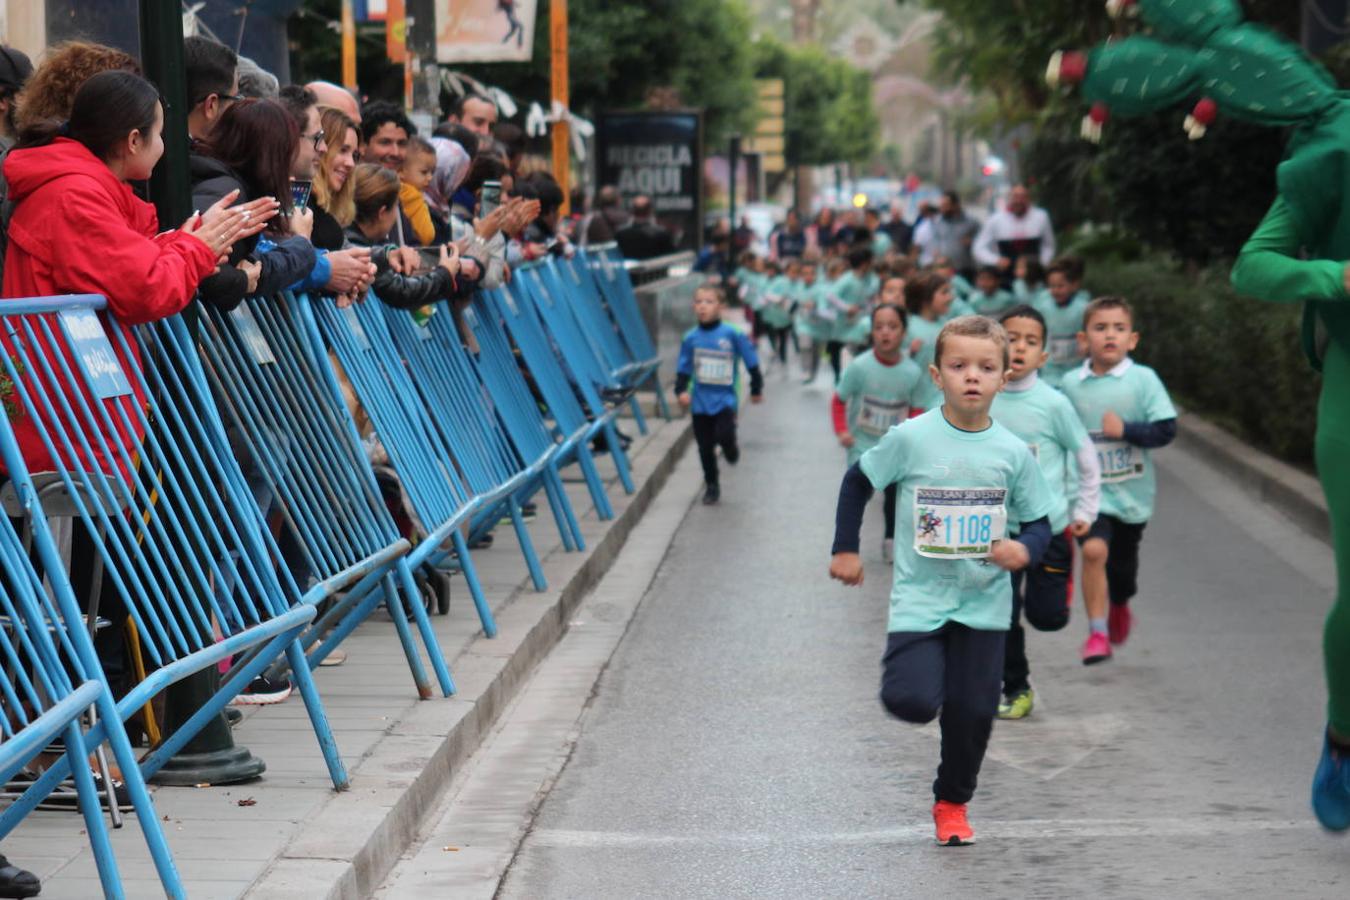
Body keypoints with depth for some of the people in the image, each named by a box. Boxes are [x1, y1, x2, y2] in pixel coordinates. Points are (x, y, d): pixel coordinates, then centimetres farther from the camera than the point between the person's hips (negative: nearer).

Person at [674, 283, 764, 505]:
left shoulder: (732, 335, -10)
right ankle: (711, 486, 26)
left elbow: (751, 362, 1)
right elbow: (683, 368, 6)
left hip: (725, 398, -3)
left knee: (724, 435, -22)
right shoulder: (691, 338, -3)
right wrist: (681, 390, -10)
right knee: (705, 447, 8)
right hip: (700, 401, 3)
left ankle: (731, 450, 15)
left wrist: (756, 389, 9)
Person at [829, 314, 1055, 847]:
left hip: (984, 603, 2)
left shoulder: (1013, 453, -4)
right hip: (920, 598, -2)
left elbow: (1039, 522, 5)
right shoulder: (911, 439, -9)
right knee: (912, 702, -16)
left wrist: (1025, 549, -17)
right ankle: (912, 668, 21)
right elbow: (857, 482, 6)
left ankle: (952, 804, 25)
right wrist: (845, 549, 5)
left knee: (972, 711, 2)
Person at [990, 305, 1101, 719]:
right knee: (1003, 614, 1)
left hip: (1049, 525, -2)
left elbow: (1087, 458, 1)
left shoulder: (1053, 403, -9)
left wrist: (1084, 513, 4)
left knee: (1047, 616, 2)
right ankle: (1015, 689, 19)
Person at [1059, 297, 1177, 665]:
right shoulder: (1070, 384, -2)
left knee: (1122, 561, 15)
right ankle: (1097, 632, -13)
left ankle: (1120, 607, 50)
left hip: (1132, 491, 1)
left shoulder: (1143, 379, -8)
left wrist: (1125, 430, -22)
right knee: (1094, 548, -23)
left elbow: (1165, 430, -10)